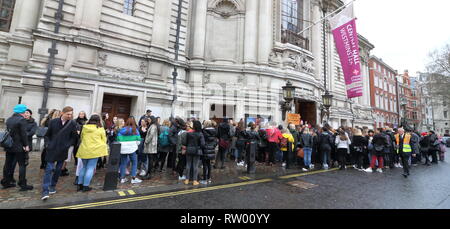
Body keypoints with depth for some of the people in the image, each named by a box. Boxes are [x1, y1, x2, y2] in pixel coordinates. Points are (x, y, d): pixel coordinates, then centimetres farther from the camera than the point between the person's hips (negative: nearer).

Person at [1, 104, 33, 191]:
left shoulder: (9, 119, 9)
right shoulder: (22, 120, -15)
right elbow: (24, 134, -17)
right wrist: (26, 145, -11)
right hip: (19, 147, -8)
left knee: (8, 164, 16)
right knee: (22, 165, -1)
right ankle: (23, 185, 2)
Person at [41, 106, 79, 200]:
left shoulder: (72, 123, -5)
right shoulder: (53, 122, -2)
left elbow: (74, 137, 1)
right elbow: (48, 134, 10)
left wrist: (68, 145, -5)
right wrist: (50, 143, 5)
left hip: (63, 150, 1)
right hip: (52, 149, 0)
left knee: (58, 169, 11)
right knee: (49, 169, -4)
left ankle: (53, 186, 28)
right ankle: (45, 191, 0)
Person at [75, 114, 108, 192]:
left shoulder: (84, 128, 6)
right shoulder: (100, 129, -5)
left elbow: (81, 138, 20)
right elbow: (104, 140, 1)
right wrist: (103, 149, 16)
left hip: (83, 150, 5)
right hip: (94, 150, -5)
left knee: (84, 167, 19)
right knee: (90, 168, 3)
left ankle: (80, 184, 23)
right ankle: (85, 186, 6)